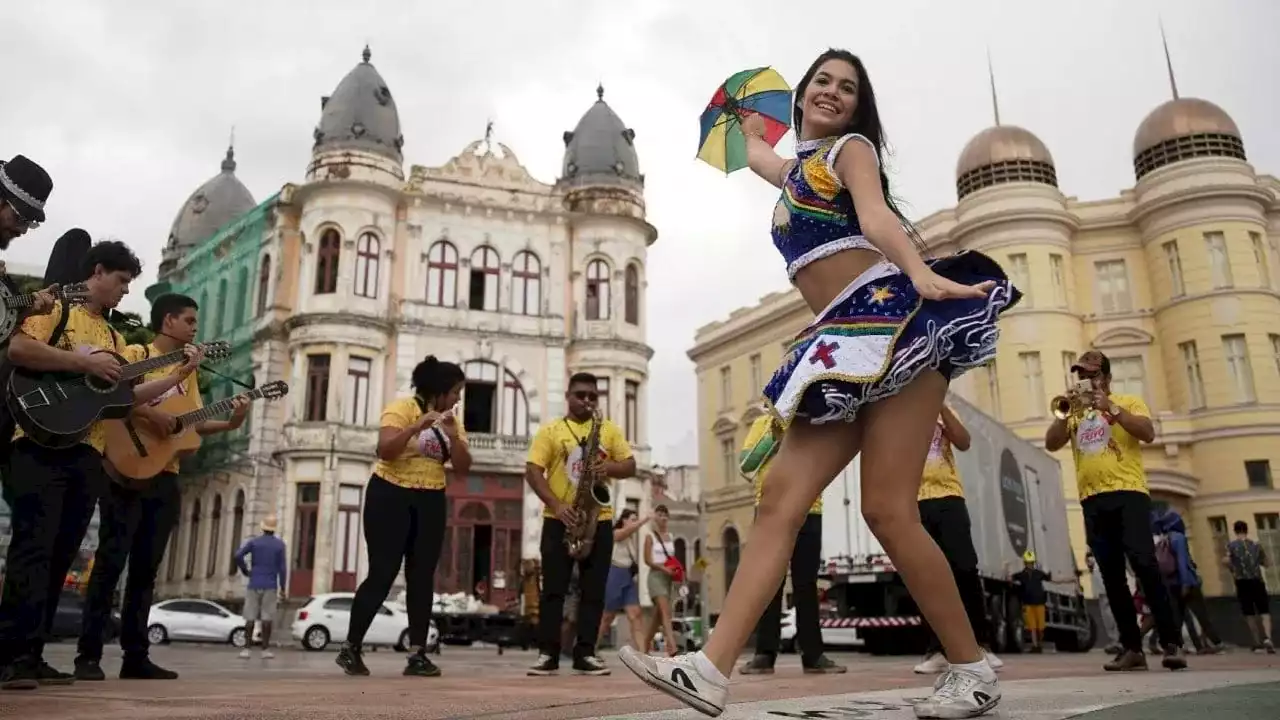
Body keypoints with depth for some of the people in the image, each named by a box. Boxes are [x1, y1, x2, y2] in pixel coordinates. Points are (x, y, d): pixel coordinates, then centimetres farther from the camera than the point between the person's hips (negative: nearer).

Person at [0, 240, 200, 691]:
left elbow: (127, 397, 20)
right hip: (41, 445, -7)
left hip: (87, 454, 7)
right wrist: (86, 363, -16)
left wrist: (179, 374, 14)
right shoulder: (55, 308, 3)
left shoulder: (113, 337, 24)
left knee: (60, 557, 5)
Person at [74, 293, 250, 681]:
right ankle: (89, 655, -1)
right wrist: (150, 413, -22)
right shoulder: (136, 354, -1)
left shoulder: (188, 369, 18)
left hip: (165, 477, 7)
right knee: (111, 561, -7)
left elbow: (196, 422, 13)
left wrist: (230, 423, -4)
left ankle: (136, 656, 11)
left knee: (146, 567, 7)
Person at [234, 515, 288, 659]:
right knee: (267, 618, 0)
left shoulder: (253, 542, 4)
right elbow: (282, 568, -3)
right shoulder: (280, 544, 2)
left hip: (254, 585, 1)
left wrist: (245, 570, 4)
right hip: (270, 586, -1)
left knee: (250, 618, 3)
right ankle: (265, 650, 0)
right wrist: (282, 587, 3)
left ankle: (246, 649, 0)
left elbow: (238, 555, -12)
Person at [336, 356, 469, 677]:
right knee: (382, 575, -7)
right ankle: (350, 648, 7)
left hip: (431, 502, 6)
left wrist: (453, 435, -14)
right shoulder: (402, 407, -9)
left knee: (422, 577, 1)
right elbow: (384, 450, -22)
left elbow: (462, 469, 0)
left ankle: (417, 654, 4)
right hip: (390, 497, -5)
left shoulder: (452, 420, 8)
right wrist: (417, 426, -30)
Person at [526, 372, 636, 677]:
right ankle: (548, 653, 4)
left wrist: (610, 467, -15)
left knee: (593, 590, 2)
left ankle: (585, 654, 8)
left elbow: (630, 465, 9)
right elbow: (533, 472, -4)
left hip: (599, 520, 2)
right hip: (559, 520, -2)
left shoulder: (610, 429, 12)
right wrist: (556, 505, -17)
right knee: (553, 588, -1)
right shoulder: (550, 431, 4)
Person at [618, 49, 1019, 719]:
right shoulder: (799, 166, 29)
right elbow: (752, 148, 54)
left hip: (891, 316, -8)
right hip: (841, 339, 8)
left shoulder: (851, 148, 7)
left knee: (888, 510, -15)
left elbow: (877, 216, -15)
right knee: (780, 498, -6)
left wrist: (923, 274, -34)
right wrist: (750, 119, 73)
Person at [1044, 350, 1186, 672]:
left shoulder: (1128, 402, 12)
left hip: (1128, 493, -4)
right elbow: (1051, 444, 8)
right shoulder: (1076, 413, 20)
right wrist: (1067, 413, -6)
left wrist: (1111, 408, -13)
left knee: (1144, 563, -16)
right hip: (1093, 500, 4)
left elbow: (1148, 433, -6)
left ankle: (1172, 643, -12)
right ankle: (1132, 648, 6)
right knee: (1112, 575, 2)